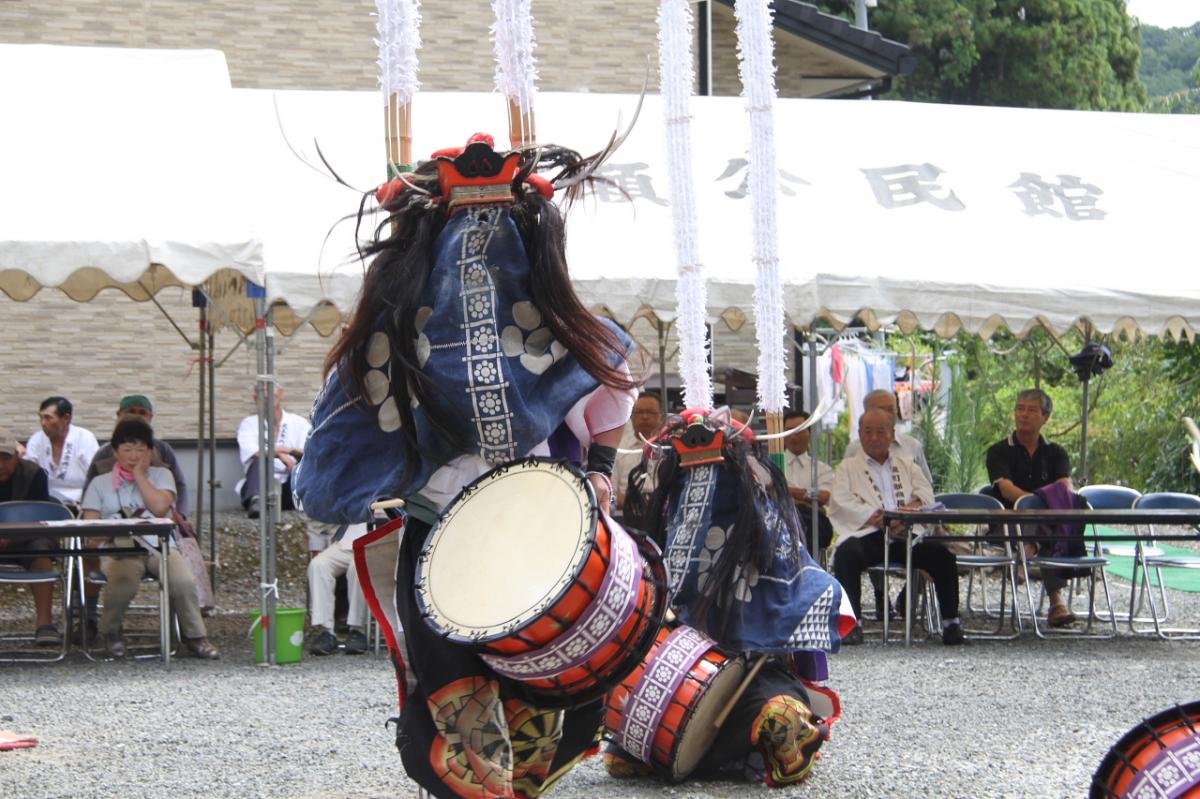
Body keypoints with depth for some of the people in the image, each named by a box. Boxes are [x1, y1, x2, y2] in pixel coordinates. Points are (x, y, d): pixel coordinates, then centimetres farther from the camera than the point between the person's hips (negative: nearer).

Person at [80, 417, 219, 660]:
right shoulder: (100, 483, 17)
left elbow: (160, 507, -4)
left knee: (183, 581, -29)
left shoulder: (161, 475, 17)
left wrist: (139, 475, 2)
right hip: (118, 548, -1)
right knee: (124, 581, -36)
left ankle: (195, 637, -7)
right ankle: (111, 632, -8)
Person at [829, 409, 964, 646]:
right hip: (867, 535, -2)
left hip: (906, 536, 2)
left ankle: (950, 621, -14)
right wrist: (875, 518, -15)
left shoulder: (907, 465, 27)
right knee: (846, 553, -34)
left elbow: (925, 494, 10)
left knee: (942, 554, -23)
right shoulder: (848, 468, 19)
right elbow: (842, 503, 1)